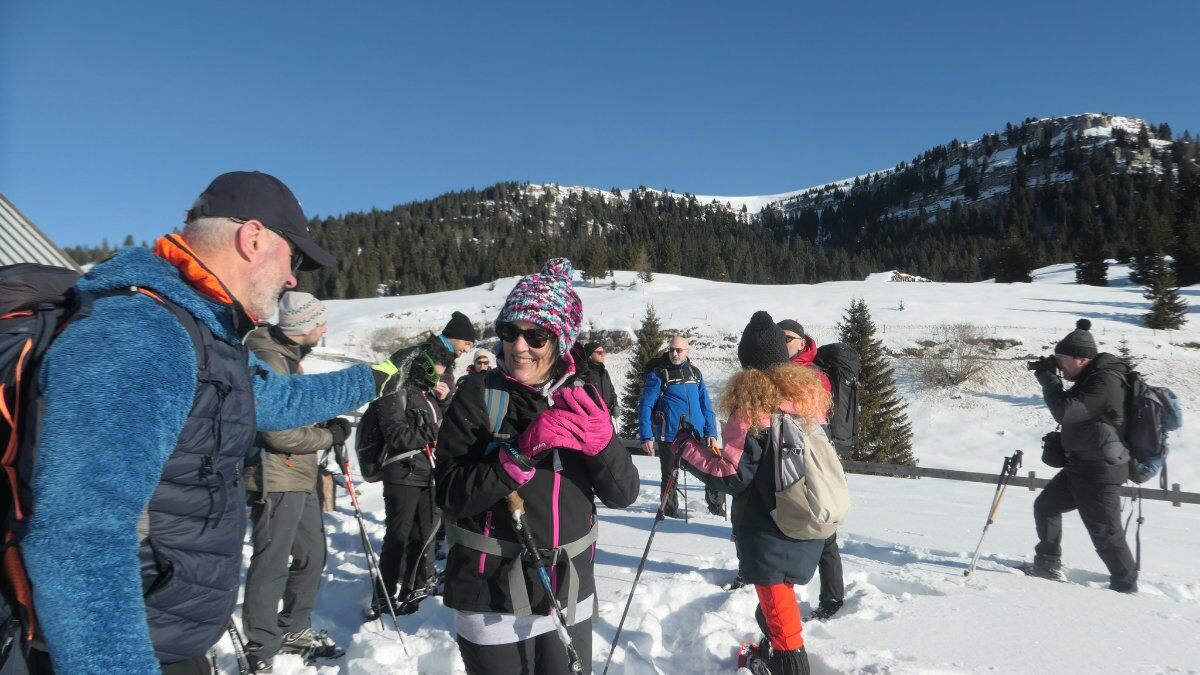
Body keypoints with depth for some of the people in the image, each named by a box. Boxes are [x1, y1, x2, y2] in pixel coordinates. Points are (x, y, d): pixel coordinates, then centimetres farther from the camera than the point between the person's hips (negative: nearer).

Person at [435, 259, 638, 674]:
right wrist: (521, 452, -28)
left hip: (570, 598, 4)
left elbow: (623, 495, -3)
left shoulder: (581, 398, -1)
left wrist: (601, 441, -22)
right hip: (493, 602, -3)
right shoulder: (477, 398, -11)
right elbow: (450, 496, -17)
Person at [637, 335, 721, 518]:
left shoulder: (694, 372, 8)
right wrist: (646, 437, -15)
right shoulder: (658, 374, -6)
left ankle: (717, 508, 27)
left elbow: (706, 405, 11)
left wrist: (711, 432, 2)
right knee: (670, 476, 9)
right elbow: (645, 406, -9)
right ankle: (671, 512, 29)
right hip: (669, 438, -4)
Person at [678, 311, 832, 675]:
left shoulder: (750, 406, -21)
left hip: (768, 532, -8)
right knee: (778, 591, 29)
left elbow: (734, 476, -20)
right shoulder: (809, 395, 0)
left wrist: (687, 451, -11)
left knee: (776, 606, 6)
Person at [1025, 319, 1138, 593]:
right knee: (1045, 506, 19)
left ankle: (1126, 587, 12)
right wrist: (1050, 378, 5)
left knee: (1106, 533, -3)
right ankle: (1047, 565, 29)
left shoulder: (1106, 381, -21)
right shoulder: (1092, 377, 10)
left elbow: (1065, 412, -27)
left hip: (1100, 471, -11)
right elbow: (1073, 410, 21)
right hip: (1080, 466, 11)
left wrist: (1047, 378, -13)